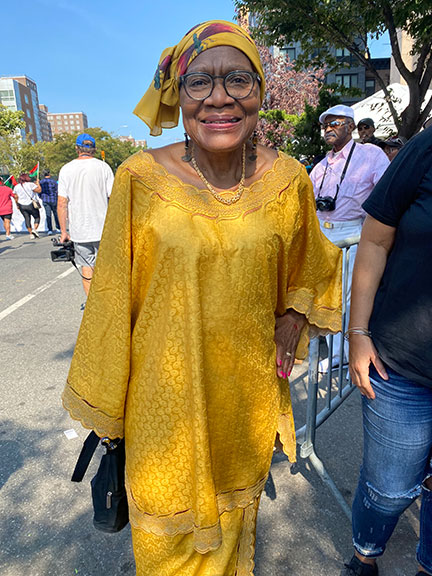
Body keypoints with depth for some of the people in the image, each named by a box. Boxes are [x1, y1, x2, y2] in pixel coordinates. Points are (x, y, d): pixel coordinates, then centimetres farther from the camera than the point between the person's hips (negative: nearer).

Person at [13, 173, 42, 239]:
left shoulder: (16, 187, 6)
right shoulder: (30, 184, -11)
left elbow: (16, 197, 8)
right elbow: (39, 190, -11)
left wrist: (18, 205, 19)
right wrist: (38, 183, 3)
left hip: (22, 206, 4)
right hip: (31, 205, -4)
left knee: (27, 219, 10)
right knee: (37, 217, 9)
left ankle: (31, 234, 8)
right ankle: (34, 229, -13)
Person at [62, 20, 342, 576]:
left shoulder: (288, 180, -7)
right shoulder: (141, 178, -13)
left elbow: (307, 267, 13)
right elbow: (113, 297, -6)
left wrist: (294, 320, -3)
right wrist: (104, 406, 1)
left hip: (249, 391, 3)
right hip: (165, 389, -2)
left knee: (234, 505, 27)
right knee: (168, 523, 19)